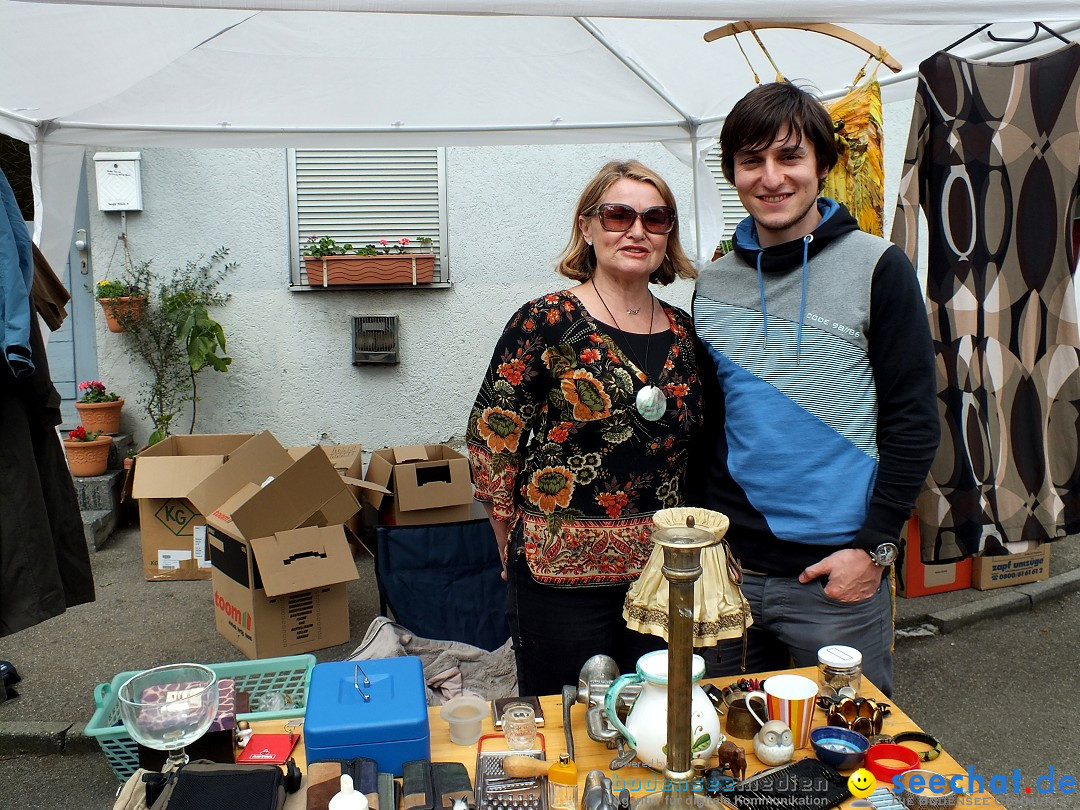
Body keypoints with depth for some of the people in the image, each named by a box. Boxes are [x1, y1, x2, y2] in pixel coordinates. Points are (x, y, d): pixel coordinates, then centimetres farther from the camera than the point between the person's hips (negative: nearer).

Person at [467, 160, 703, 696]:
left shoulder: (682, 330, 6)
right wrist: (519, 550, -3)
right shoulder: (546, 322, -10)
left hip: (662, 571, 5)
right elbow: (489, 438, -8)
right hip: (562, 573, -4)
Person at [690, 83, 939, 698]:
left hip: (839, 576, -3)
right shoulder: (713, 285, 6)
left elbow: (914, 422, -7)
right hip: (729, 570, 4)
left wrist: (874, 547, -13)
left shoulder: (877, 268, -5)